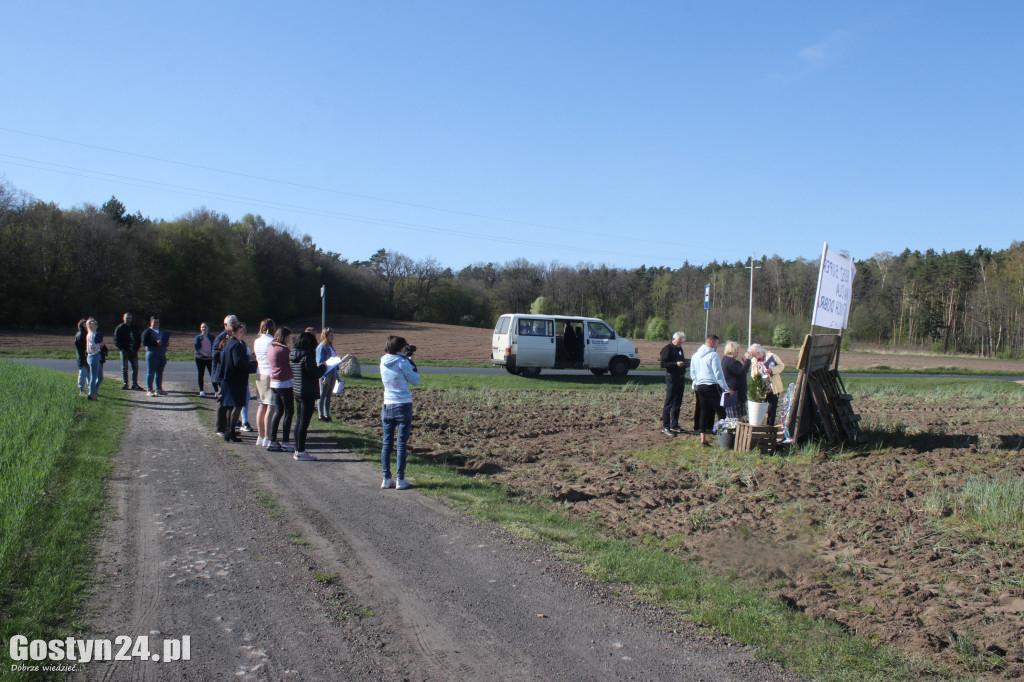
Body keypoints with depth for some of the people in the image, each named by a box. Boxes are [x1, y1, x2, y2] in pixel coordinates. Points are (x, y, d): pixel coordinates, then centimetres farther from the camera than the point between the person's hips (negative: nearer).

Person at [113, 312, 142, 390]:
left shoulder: (135, 327, 12)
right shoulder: (120, 328, 0)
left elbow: (139, 337, 18)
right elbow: (116, 340, -1)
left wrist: (137, 347, 5)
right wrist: (121, 348, -10)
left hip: (134, 351, 4)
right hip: (124, 351, -4)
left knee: (135, 367, 3)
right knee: (124, 368, 0)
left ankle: (134, 384, 8)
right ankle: (125, 384, 6)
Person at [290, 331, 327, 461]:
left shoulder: (293, 356, 8)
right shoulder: (307, 357, -19)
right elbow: (315, 374, -20)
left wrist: (317, 367, 16)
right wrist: (323, 367, 0)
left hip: (297, 392, 9)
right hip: (308, 394, -9)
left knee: (299, 421, 15)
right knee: (304, 422, -3)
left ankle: (298, 450, 22)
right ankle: (300, 451, 2)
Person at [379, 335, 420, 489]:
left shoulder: (383, 362, 5)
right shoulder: (402, 362, -12)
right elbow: (415, 381, -5)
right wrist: (411, 363, 5)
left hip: (387, 406, 5)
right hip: (403, 406, -5)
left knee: (387, 443, 10)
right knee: (401, 444, 1)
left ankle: (386, 478, 12)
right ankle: (400, 480, 4)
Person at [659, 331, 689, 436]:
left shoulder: (679, 349, 17)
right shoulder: (667, 349, -9)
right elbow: (662, 364, -18)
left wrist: (687, 362, 10)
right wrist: (676, 364, -25)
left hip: (680, 378, 8)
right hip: (671, 378, -8)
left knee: (677, 403, 13)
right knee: (669, 403, -6)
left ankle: (674, 425, 21)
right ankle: (665, 427, -2)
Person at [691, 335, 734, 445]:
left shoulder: (695, 355, 13)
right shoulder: (713, 355, -10)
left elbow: (692, 372, 20)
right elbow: (718, 374, -12)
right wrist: (726, 389, -8)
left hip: (699, 387, 7)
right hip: (712, 386, -7)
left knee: (704, 412, 10)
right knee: (721, 412, -2)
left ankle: (703, 438, 9)